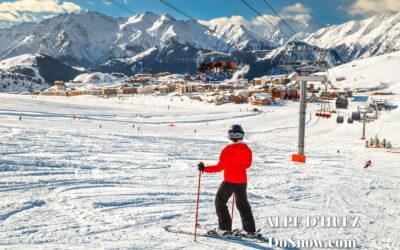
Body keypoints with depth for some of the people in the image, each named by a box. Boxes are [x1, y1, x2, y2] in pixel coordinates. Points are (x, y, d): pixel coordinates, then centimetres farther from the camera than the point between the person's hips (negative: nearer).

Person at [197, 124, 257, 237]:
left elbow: (220, 167, -17)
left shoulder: (228, 150, -16)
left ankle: (225, 228, 4)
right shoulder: (247, 150, 0)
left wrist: (204, 168, -12)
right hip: (242, 181, 6)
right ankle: (250, 230, 14)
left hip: (229, 181, -6)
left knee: (220, 201, 9)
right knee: (243, 204, 17)